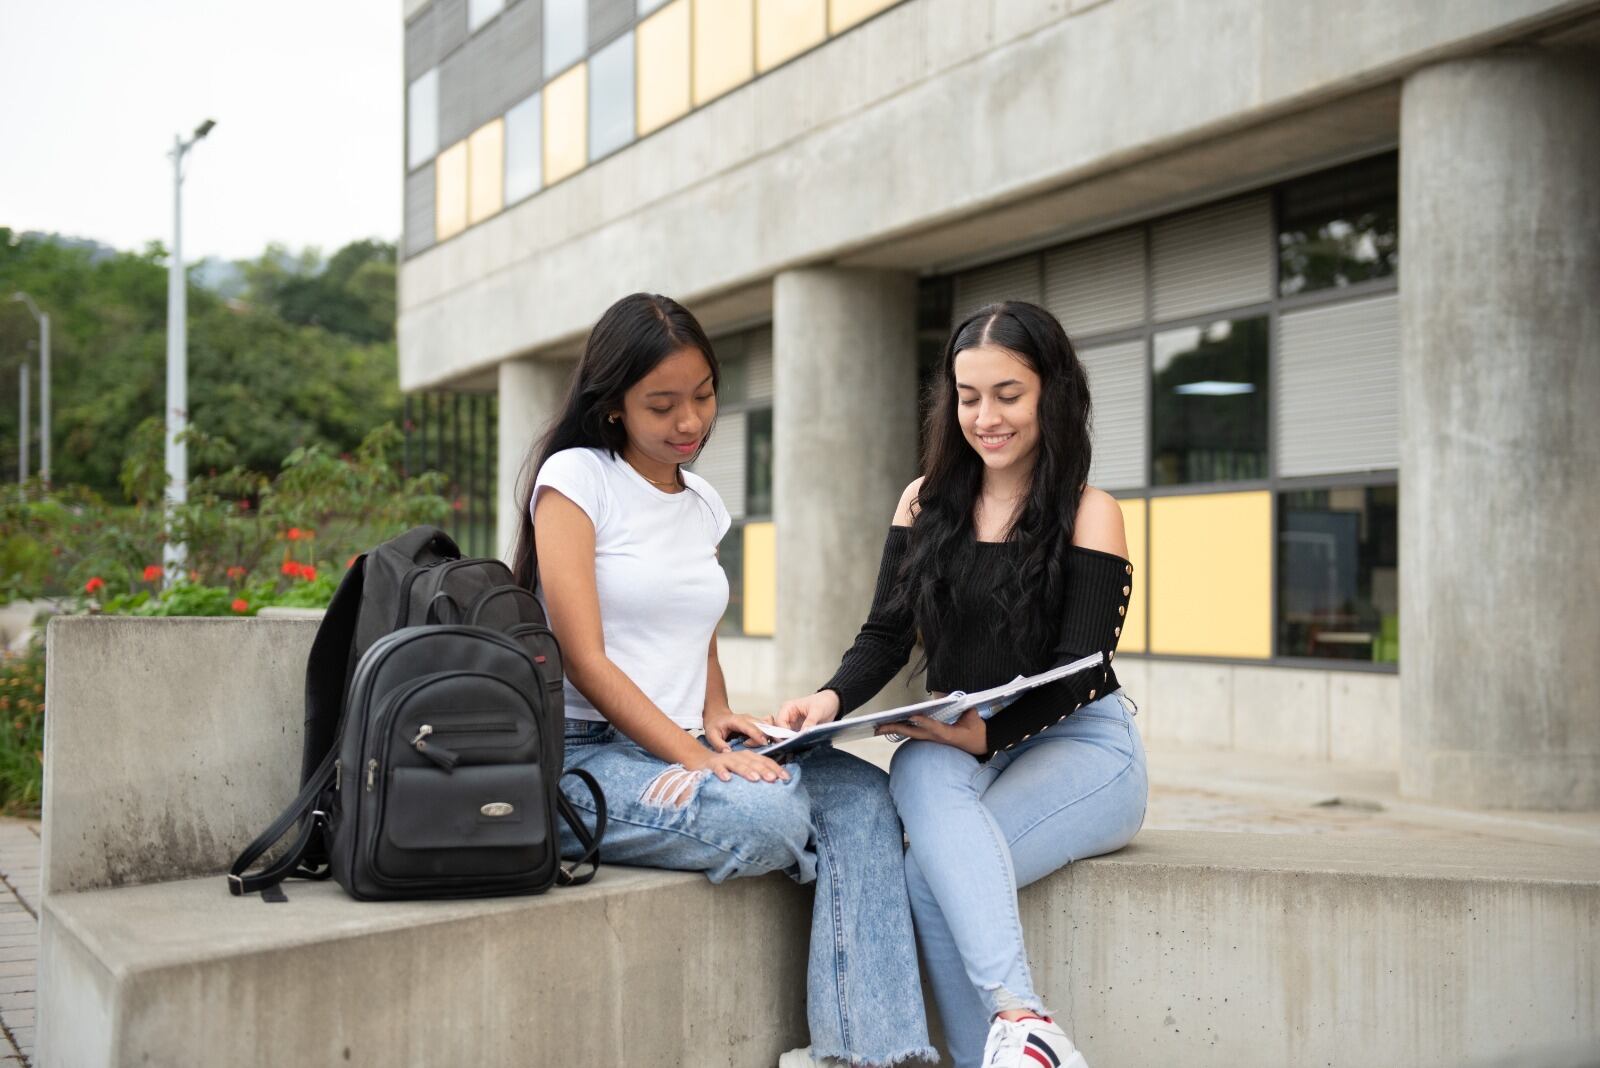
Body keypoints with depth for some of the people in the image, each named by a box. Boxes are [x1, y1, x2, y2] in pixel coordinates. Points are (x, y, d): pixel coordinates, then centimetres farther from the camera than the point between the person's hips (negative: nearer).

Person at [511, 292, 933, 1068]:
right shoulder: (575, 477, -5)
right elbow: (583, 660, -13)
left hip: (685, 751, 7)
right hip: (585, 751, -7)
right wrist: (695, 758, -20)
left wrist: (718, 721, 0)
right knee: (764, 816, -32)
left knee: (860, 792, -18)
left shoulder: (703, 504, 16)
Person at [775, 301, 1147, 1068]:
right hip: (959, 749, 3)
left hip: (1080, 745, -3)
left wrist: (986, 732, -29)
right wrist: (832, 699, -17)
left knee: (933, 870, -32)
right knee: (920, 771, -36)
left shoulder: (1088, 516, -3)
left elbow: (1076, 671, -11)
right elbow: (886, 635, 6)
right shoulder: (927, 502, 11)